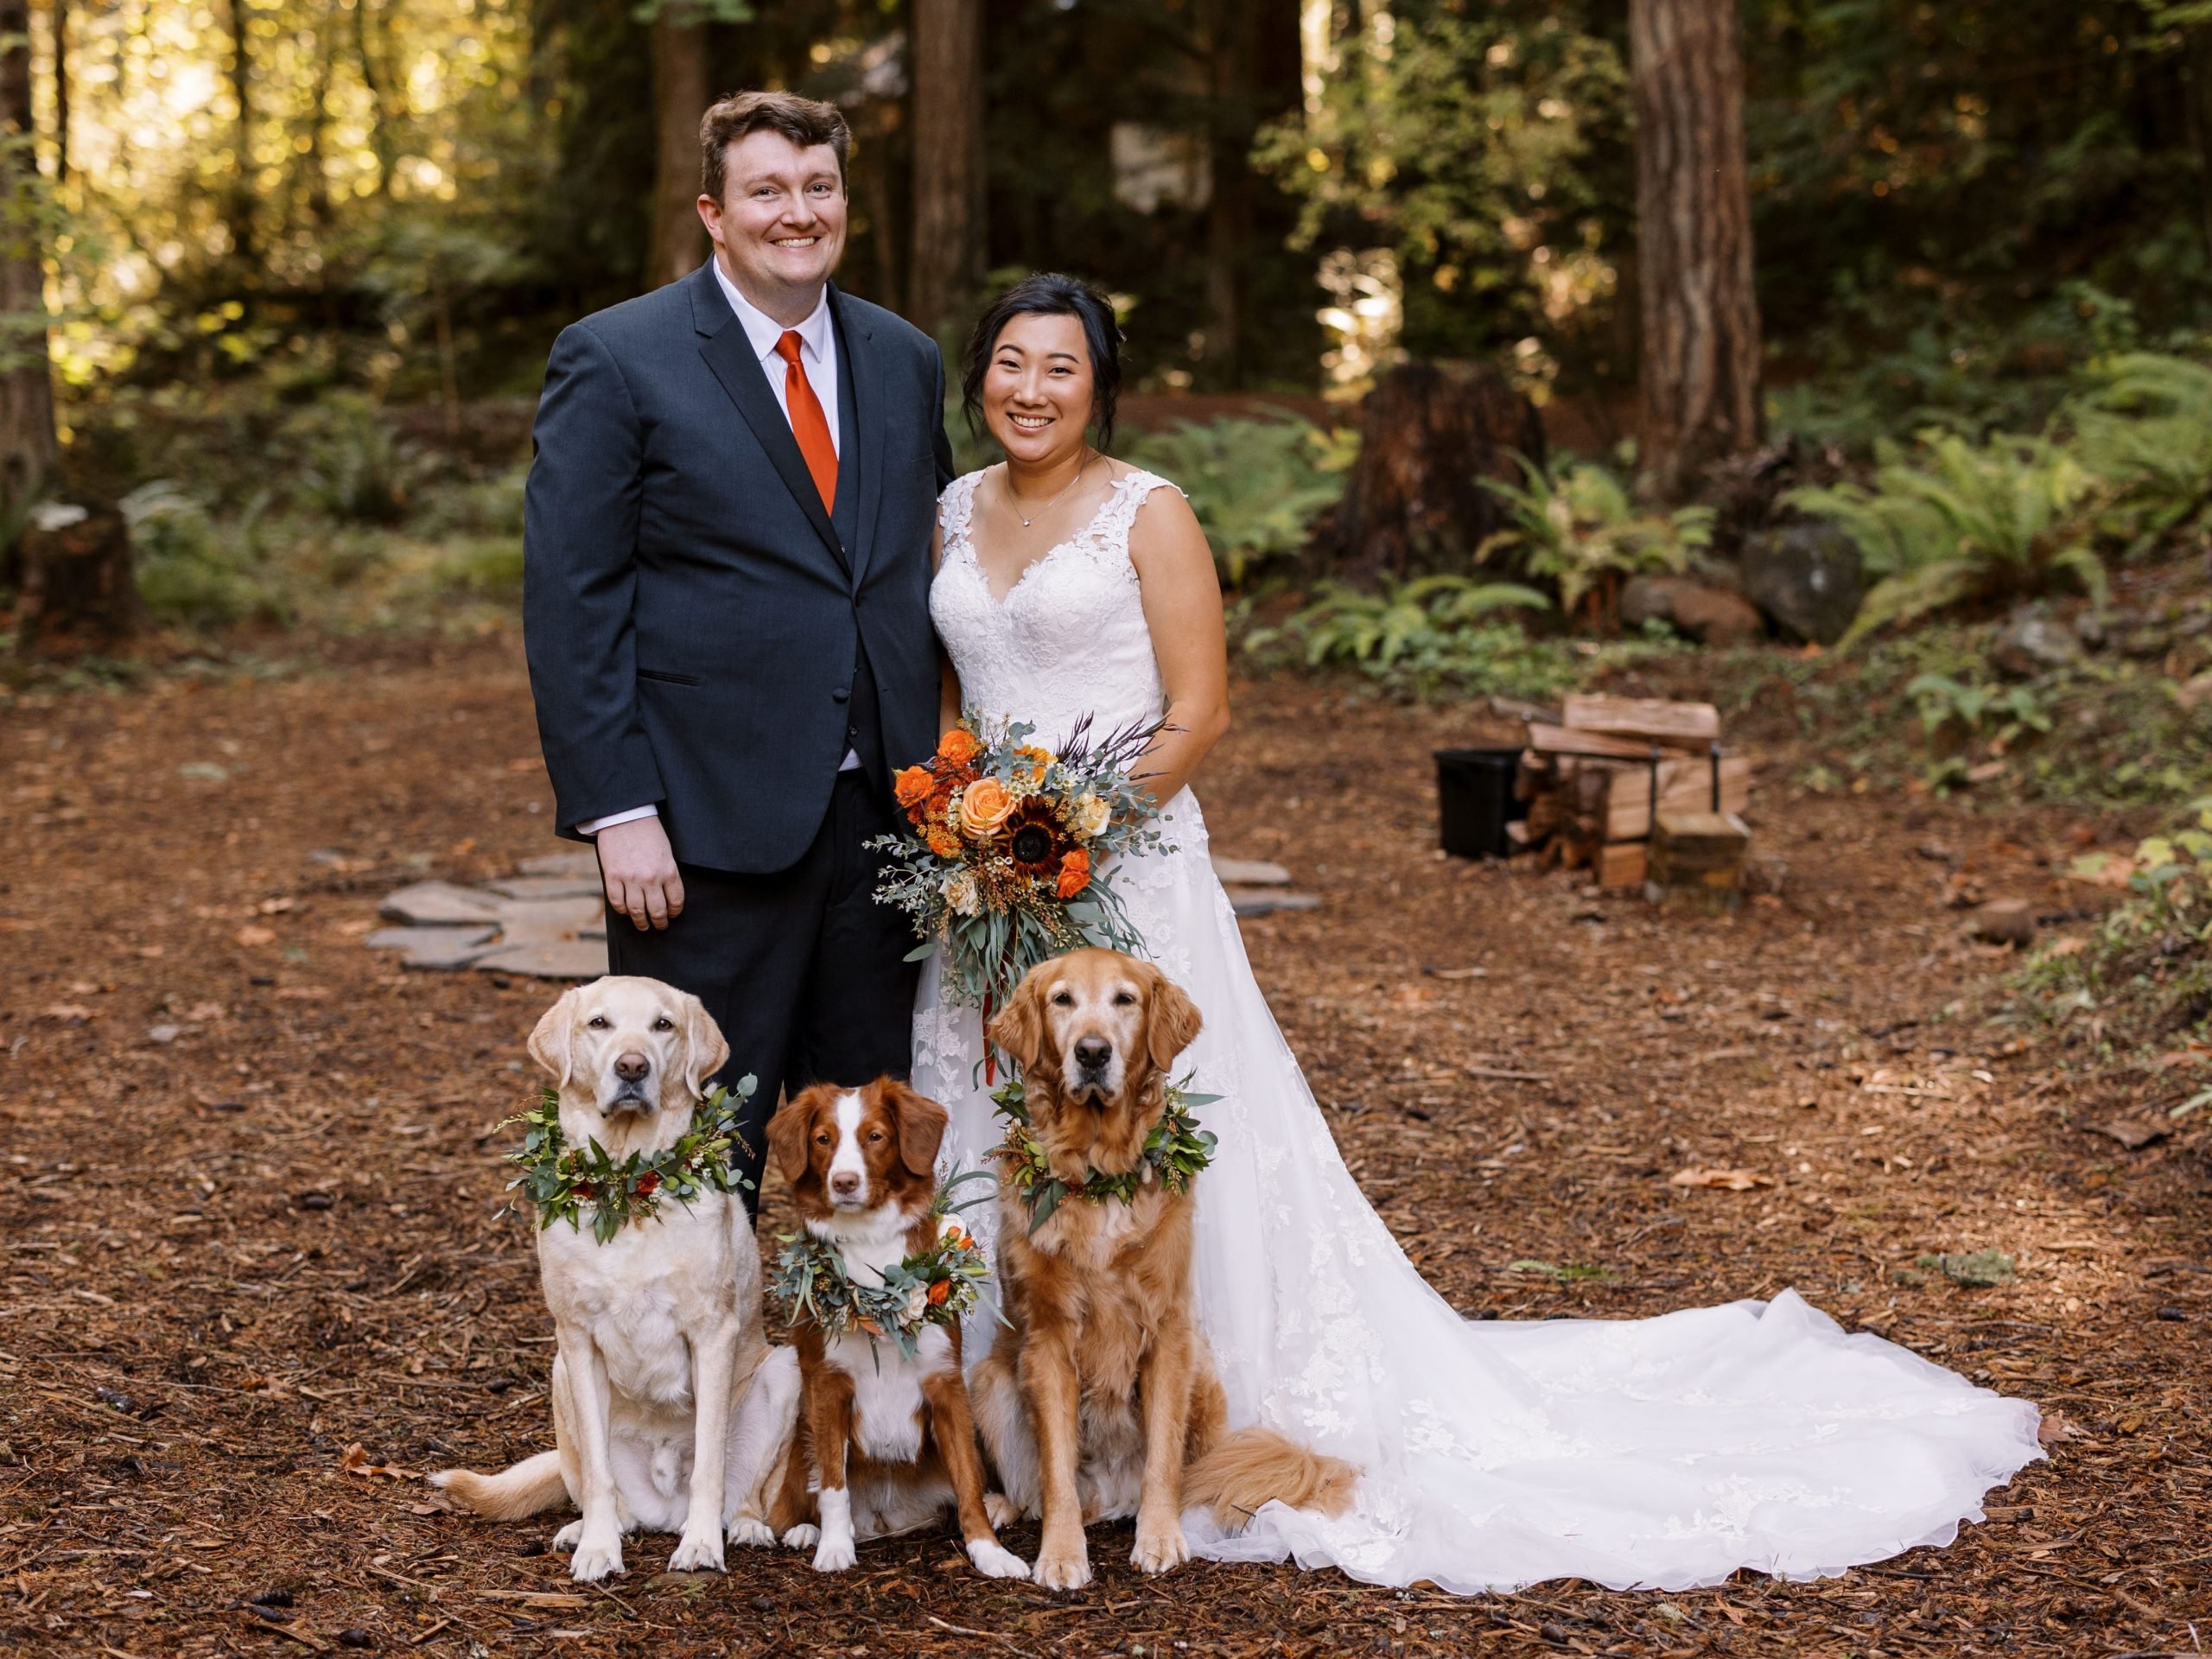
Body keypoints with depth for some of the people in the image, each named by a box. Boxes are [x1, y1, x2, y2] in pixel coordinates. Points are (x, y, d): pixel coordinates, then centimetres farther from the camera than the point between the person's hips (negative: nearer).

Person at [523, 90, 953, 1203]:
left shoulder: (906, 362, 12)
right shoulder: (615, 361, -5)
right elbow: (569, 606, -8)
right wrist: (617, 813, -14)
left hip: (882, 813, 5)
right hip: (711, 820, -5)